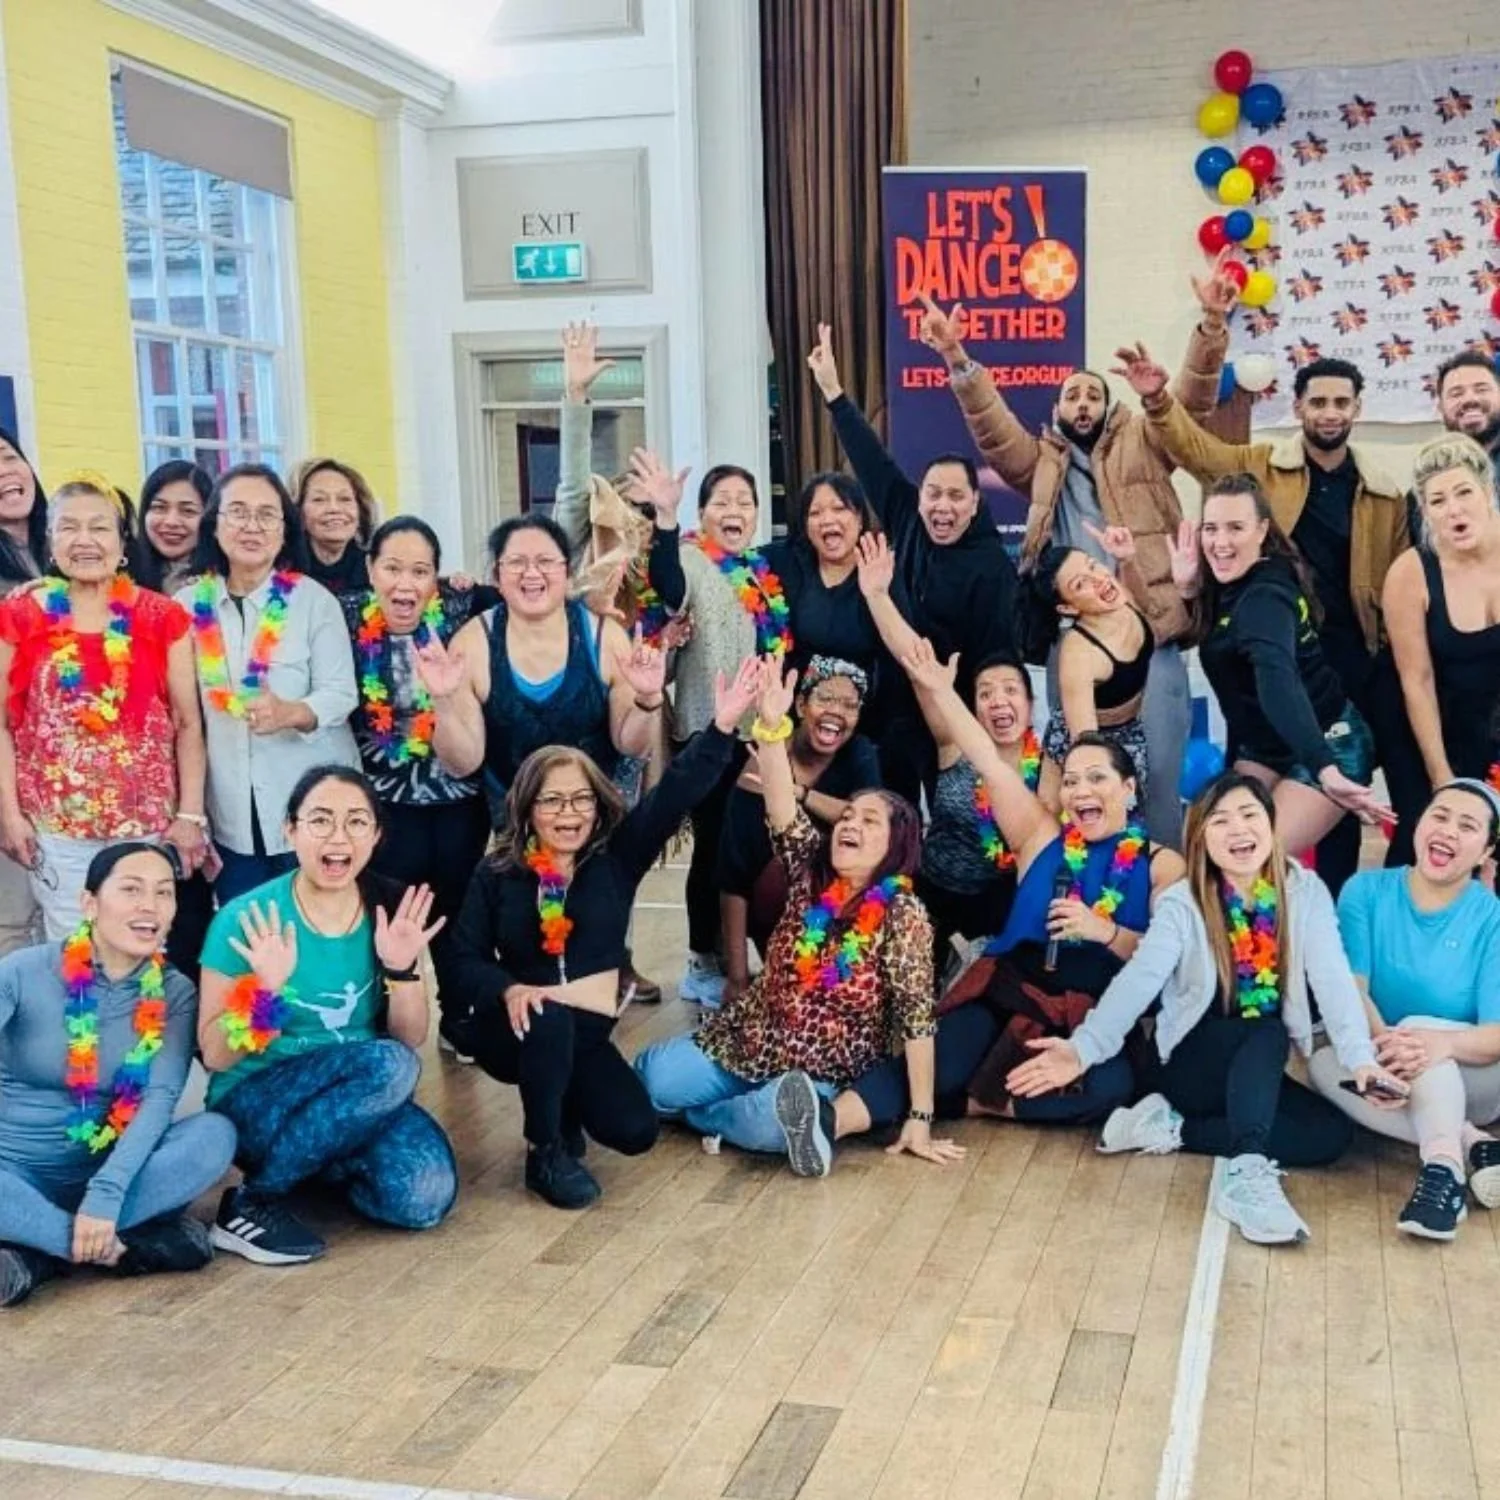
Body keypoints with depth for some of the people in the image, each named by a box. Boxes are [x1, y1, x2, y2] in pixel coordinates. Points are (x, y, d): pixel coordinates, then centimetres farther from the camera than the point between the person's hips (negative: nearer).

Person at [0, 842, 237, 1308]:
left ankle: (38, 1255, -25)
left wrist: (105, 1194, -30)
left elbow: (160, 1098, -13)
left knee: (215, 1134, -25)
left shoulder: (175, 994, -1)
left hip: (104, 1170, 3)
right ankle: (120, 1247, -21)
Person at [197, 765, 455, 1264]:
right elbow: (215, 1056, -11)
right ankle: (252, 1202, -15)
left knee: (425, 1196, -23)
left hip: (362, 1100, 5)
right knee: (388, 1065, -31)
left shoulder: (391, 911, -3)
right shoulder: (246, 919, -14)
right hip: (254, 1102, -4)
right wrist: (265, 990, -28)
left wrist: (401, 969, -15)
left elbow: (412, 1039, 3)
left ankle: (324, 1162, 10)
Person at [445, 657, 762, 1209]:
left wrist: (722, 727, -28)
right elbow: (467, 958, -6)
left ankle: (560, 1106, 18)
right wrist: (509, 990, -28)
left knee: (635, 1130, -15)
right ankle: (546, 1153, -15)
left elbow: (675, 793, -14)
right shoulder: (497, 873, -4)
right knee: (549, 1017, -36)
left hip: (585, 1031, 2)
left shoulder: (618, 855, -3)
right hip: (515, 1023, -2)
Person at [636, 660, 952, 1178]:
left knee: (775, 1124, -35)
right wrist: (771, 725, -29)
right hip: (743, 1042, 4)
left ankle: (700, 1113, -4)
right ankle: (754, 1109, 8)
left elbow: (915, 1020, -14)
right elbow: (782, 811, -14)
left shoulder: (903, 916, -11)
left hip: (815, 1076, -3)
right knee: (654, 1078, -19)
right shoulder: (811, 875, 1)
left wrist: (920, 1117, -17)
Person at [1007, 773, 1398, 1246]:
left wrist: (1361, 1059, -36)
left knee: (1332, 1133, -21)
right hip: (1196, 1063, -4)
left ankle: (1174, 1128, -18)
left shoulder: (1306, 892, -5)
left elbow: (1333, 979, -17)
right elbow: (1138, 980, -26)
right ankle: (1248, 1170, -45)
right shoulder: (1181, 904, -11)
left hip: (1261, 1071, 4)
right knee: (1268, 1035, -32)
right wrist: (1082, 1048, -44)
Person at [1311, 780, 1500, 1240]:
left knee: (1419, 1027, -31)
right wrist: (1382, 1044, -39)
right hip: (1379, 1075, 2)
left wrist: (1443, 1044, -44)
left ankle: (1444, 1163, -43)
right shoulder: (1366, 891, -4)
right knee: (1324, 1064, -29)